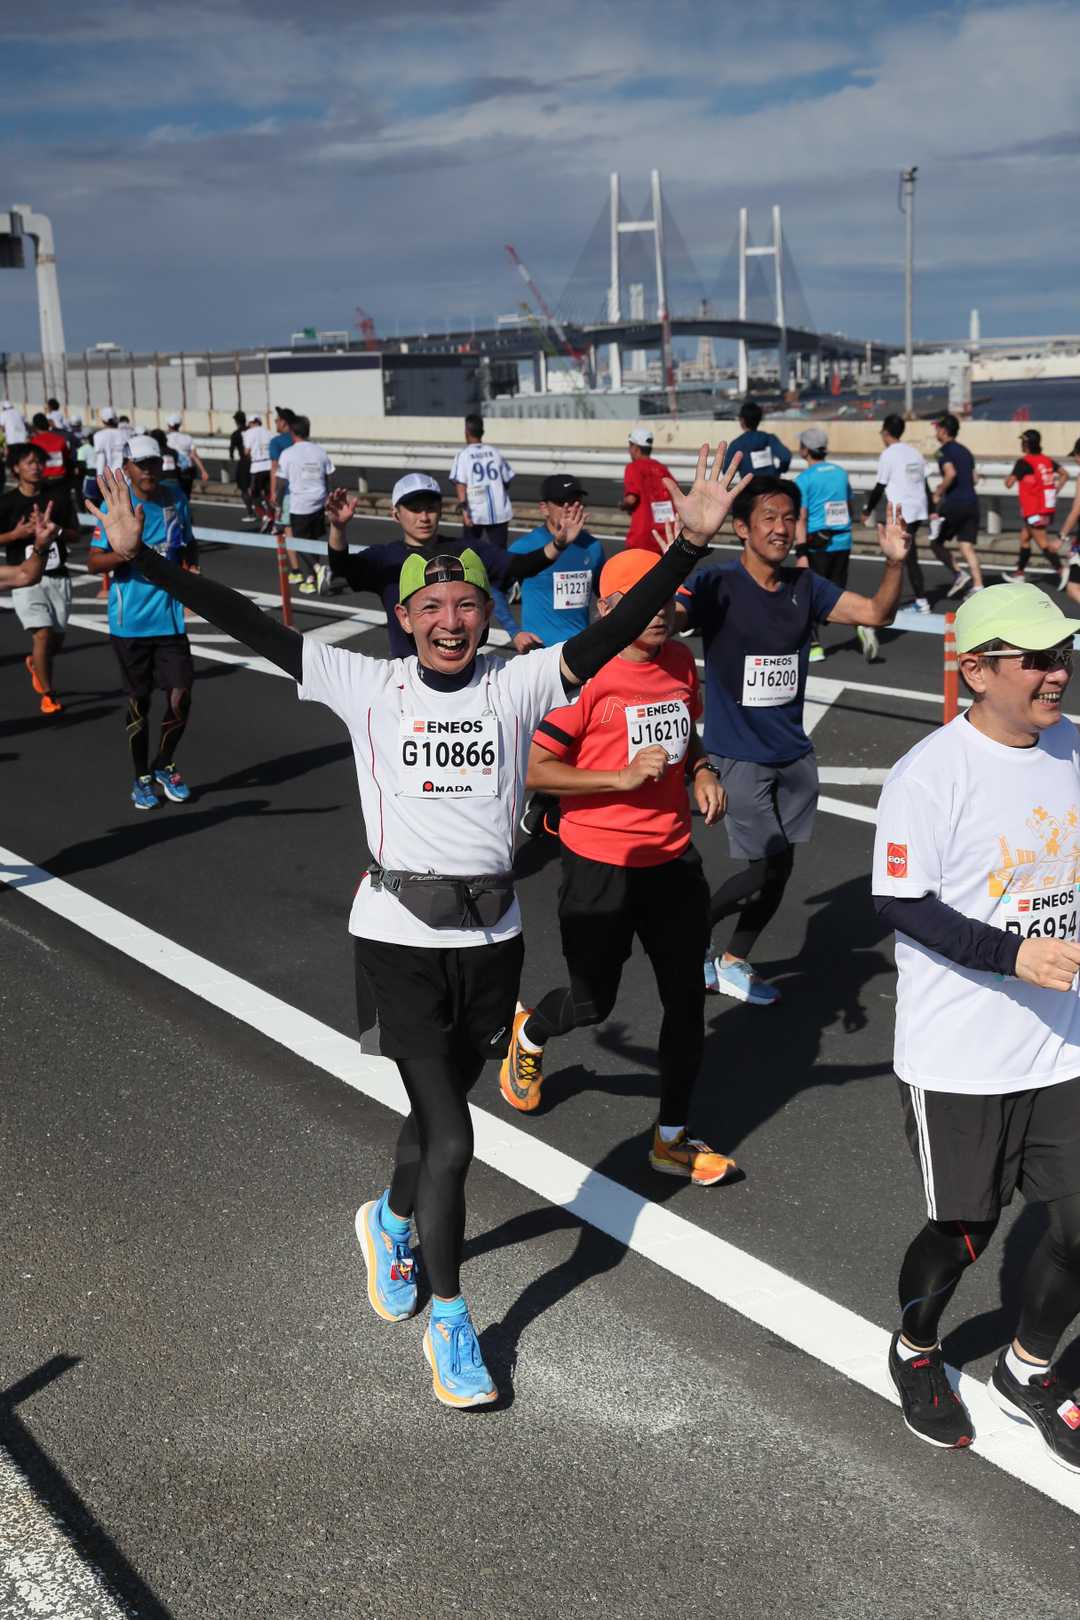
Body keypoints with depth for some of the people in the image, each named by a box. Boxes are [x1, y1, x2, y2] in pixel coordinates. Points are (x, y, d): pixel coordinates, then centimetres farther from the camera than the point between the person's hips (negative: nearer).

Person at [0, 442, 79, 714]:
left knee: (57, 638, 9)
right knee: (43, 633, -16)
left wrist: (56, 530, -13)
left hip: (58, 577, 3)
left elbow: (75, 535, 7)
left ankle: (34, 662, 44)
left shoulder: (59, 496, 2)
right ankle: (47, 694, -2)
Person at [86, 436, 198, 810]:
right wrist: (126, 553, -26)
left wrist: (191, 567, 3)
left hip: (169, 617, 3)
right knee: (139, 701, 7)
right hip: (130, 621, -3)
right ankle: (142, 778, 25)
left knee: (180, 696, -2)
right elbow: (93, 562, -8)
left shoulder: (175, 497, 5)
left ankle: (164, 766, 24)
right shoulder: (114, 504, -7)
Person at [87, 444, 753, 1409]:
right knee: (451, 1140, -5)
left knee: (440, 1111, 20)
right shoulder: (368, 687, -3)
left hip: (492, 938, 3)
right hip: (398, 938, -2)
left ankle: (391, 1221, 53)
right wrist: (140, 558, -12)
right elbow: (251, 627, -7)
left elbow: (617, 630, -12)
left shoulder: (518, 685, -1)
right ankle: (450, 1321, 17)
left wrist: (690, 545, -23)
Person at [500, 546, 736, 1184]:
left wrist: (701, 771, 2)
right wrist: (622, 778, -23)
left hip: (673, 858, 6)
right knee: (593, 1001, 9)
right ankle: (530, 1035, 46)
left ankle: (672, 1138, 22)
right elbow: (534, 771, -16)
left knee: (687, 998, 6)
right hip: (601, 865, -6)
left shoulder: (681, 661, 5)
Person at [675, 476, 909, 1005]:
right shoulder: (719, 585, -14)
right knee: (770, 866, -8)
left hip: (792, 754, 6)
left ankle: (732, 963, 31)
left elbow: (876, 613, 2)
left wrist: (894, 562, -16)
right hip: (738, 756, -6)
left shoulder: (805, 586, 3)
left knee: (779, 867, 12)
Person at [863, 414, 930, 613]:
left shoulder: (888, 455, -8)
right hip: (919, 510, 8)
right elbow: (925, 484, 15)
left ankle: (921, 601, -4)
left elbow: (879, 488, -7)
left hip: (902, 512, -8)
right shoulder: (914, 452, 14)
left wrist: (867, 510, 5)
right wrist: (931, 512, 19)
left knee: (910, 558, -4)